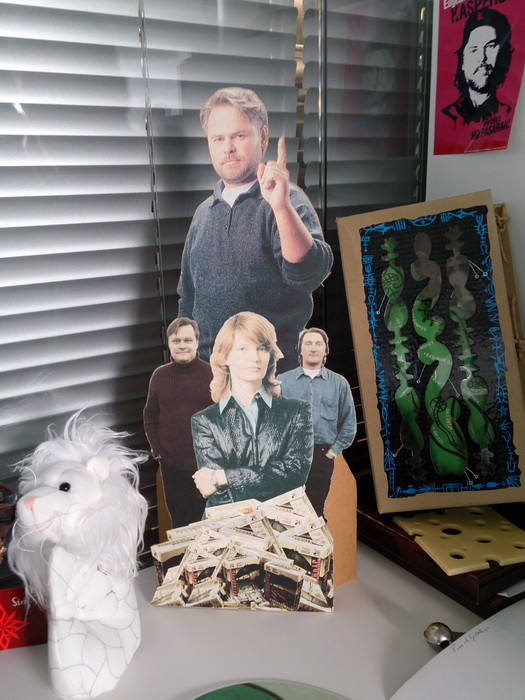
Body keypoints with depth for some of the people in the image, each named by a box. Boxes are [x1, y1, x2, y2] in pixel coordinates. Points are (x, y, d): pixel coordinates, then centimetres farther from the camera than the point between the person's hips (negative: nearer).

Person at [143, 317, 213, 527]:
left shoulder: (212, 374, -6)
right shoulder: (160, 375, 4)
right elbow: (150, 415, 12)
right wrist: (156, 449, 4)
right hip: (171, 465, 3)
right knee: (179, 522, 14)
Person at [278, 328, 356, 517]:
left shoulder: (339, 383, 9)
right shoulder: (282, 381, 6)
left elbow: (349, 422, 10)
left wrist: (334, 450, 3)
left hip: (323, 457, 1)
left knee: (316, 509, 5)